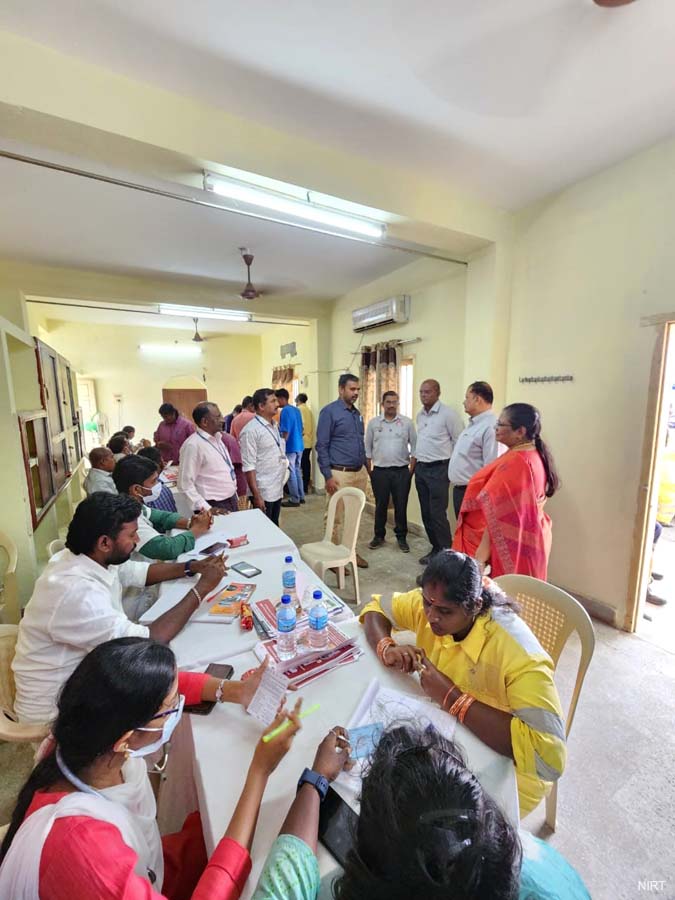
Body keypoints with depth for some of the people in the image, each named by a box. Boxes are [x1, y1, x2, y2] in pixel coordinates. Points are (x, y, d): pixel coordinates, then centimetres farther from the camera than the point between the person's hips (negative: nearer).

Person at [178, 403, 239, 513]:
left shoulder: (217, 437, 6)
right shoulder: (193, 445, -18)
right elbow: (185, 485, -18)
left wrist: (234, 495, 15)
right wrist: (207, 509, -22)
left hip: (231, 501, 7)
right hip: (216, 506, -7)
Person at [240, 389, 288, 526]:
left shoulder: (275, 426, 10)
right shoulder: (251, 430, -15)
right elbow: (248, 466, -18)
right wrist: (256, 495, -19)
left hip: (278, 489, 7)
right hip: (263, 492, -7)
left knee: (274, 528, 17)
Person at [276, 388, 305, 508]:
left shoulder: (285, 411, -15)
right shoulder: (297, 410, 11)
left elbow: (286, 432, -19)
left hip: (290, 447, -9)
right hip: (299, 445, 9)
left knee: (291, 473, 0)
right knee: (297, 471, 15)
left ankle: (295, 499, 6)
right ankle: (301, 496, 22)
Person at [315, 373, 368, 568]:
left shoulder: (357, 413, 14)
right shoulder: (329, 412, -8)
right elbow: (321, 446, -11)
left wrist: (365, 468, 16)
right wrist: (328, 476, -15)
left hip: (360, 472, 7)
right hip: (340, 473, -7)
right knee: (336, 518, 2)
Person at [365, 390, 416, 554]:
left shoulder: (407, 422, 1)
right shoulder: (373, 422, 3)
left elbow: (414, 446, 4)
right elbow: (367, 448, 6)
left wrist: (412, 468, -1)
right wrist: (369, 470, 3)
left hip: (402, 471, 0)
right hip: (380, 471, 1)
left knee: (401, 506, 6)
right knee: (380, 505, 9)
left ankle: (401, 537, 22)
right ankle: (379, 536, 25)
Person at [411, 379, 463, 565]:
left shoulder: (448, 414, -11)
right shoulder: (420, 415, 12)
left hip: (438, 469, -7)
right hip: (421, 468, 8)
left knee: (437, 514, -6)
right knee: (426, 513, 12)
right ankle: (436, 548, 26)